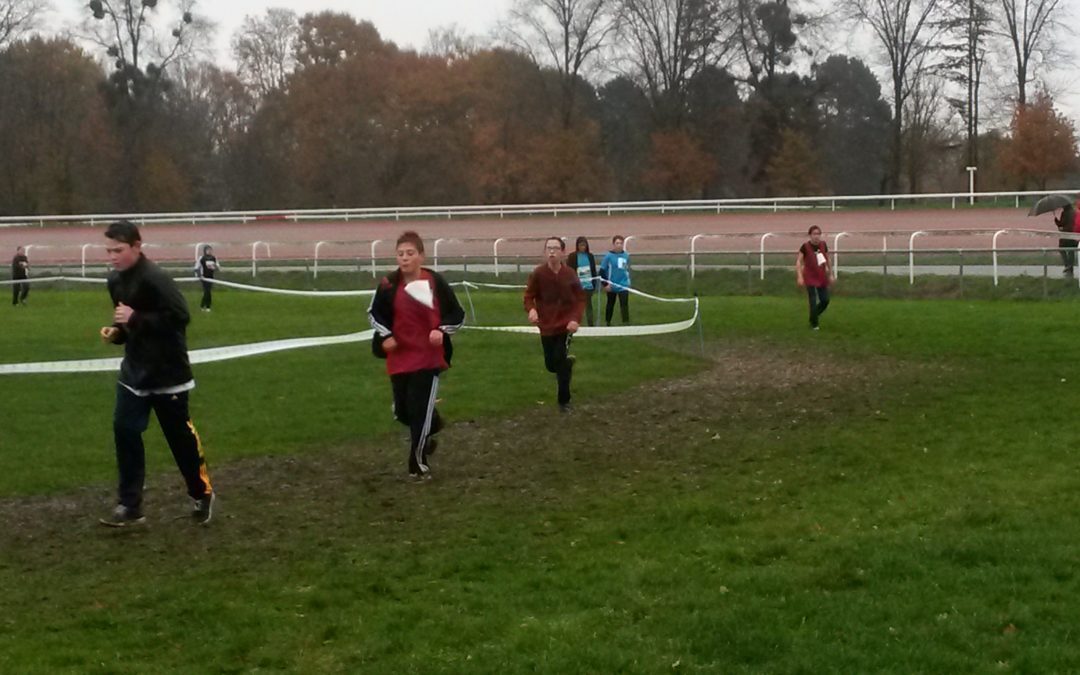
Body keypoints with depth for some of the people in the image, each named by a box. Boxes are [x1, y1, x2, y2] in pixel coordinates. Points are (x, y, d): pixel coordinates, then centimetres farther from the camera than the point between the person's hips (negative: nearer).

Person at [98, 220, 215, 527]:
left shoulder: (155, 278, -21)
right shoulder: (116, 280, 5)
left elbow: (180, 316, -28)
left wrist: (135, 320, -27)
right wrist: (116, 332, -2)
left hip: (167, 373, -7)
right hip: (134, 371, 7)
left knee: (180, 435, 5)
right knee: (124, 431, -2)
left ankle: (202, 494, 25)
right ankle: (130, 506, 3)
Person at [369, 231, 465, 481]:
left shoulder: (436, 282, -7)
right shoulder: (389, 284, -3)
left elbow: (458, 315, 2)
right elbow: (374, 312, 10)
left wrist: (442, 331, -15)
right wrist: (385, 335, -5)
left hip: (428, 358, -3)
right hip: (399, 359, 3)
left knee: (420, 411, -6)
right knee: (402, 411, 10)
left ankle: (418, 465, 6)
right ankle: (429, 432, 42)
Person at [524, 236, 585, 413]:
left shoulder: (570, 274, -9)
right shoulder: (538, 273, -10)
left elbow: (580, 299, -2)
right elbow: (529, 296, -5)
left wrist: (576, 319, -17)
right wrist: (531, 309, -27)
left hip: (566, 324, -2)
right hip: (547, 325, 2)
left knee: (560, 361, -10)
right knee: (551, 365, 8)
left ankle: (564, 401, 6)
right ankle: (568, 362, 46)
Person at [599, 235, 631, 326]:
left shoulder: (626, 255, 2)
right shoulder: (609, 256, -10)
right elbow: (602, 271, -8)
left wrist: (628, 280, 17)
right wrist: (605, 284, -12)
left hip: (624, 286, 2)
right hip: (612, 286, -2)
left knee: (624, 305, -7)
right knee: (610, 305, 13)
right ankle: (608, 323, 28)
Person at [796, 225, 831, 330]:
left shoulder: (823, 245, 1)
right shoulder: (805, 247, -12)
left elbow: (828, 260, 13)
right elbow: (798, 261, -10)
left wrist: (830, 274, 15)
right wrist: (800, 277, -17)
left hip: (821, 277, 5)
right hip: (810, 278, -5)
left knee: (825, 300, 4)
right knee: (813, 301, -7)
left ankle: (814, 316, 30)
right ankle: (814, 324, 10)